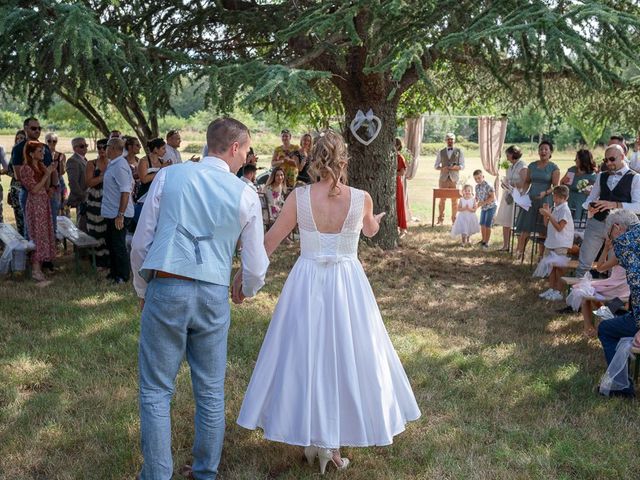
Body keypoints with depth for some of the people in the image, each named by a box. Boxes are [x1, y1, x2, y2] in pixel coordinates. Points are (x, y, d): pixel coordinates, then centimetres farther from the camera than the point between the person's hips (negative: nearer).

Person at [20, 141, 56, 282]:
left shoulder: (41, 166, 10)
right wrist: (46, 174, -17)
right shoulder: (26, 168, -12)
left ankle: (39, 266, 15)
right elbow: (34, 189, -17)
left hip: (45, 203, 8)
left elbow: (46, 188, 11)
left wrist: (50, 172, 0)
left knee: (44, 234, 9)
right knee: (37, 235, -7)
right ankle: (35, 270, -2)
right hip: (35, 204, -8)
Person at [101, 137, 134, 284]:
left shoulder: (120, 166, -21)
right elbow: (131, 183, 19)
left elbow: (126, 192, -25)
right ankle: (114, 272, 31)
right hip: (112, 213, 10)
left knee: (118, 245, -1)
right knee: (111, 243, 19)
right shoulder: (113, 164, 11)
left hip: (118, 214, -10)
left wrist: (120, 215, -25)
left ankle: (123, 276, 11)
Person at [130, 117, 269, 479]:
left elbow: (141, 243, 4)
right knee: (211, 393, 15)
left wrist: (143, 290, 20)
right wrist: (247, 289, 29)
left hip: (166, 289, -1)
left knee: (157, 392, 8)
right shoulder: (246, 194, 2)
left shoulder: (169, 176, 2)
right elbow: (256, 266, 6)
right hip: (214, 296, 1)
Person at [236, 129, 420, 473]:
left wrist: (243, 274, 11)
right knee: (344, 357, 11)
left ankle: (310, 437, 23)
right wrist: (377, 218, 41)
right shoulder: (361, 198, -7)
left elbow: (269, 242, -2)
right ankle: (332, 443, 17)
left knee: (305, 356, 13)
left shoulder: (299, 197, -9)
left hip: (307, 284, 0)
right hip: (348, 285, 0)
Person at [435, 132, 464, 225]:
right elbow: (436, 166, 10)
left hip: (454, 178, -1)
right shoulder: (441, 152, 11)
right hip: (443, 178, 1)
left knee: (454, 200, -1)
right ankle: (440, 219, 7)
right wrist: (442, 168, -11)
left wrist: (456, 167, -18)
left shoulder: (459, 151, 8)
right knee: (442, 199, -1)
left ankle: (454, 219, 8)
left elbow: (462, 166, 3)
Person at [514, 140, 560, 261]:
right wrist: (523, 192, -2)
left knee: (542, 230, 2)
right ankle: (519, 252, 6)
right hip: (530, 199, 3)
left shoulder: (553, 168, -2)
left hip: (545, 200, -3)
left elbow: (556, 186, -6)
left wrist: (545, 193, -22)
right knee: (525, 227, -1)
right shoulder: (532, 166, 8)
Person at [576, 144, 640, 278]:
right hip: (595, 223, 4)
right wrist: (590, 206, -10)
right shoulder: (601, 176, 13)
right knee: (583, 263, 4)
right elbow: (591, 197, 15)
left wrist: (615, 205, -25)